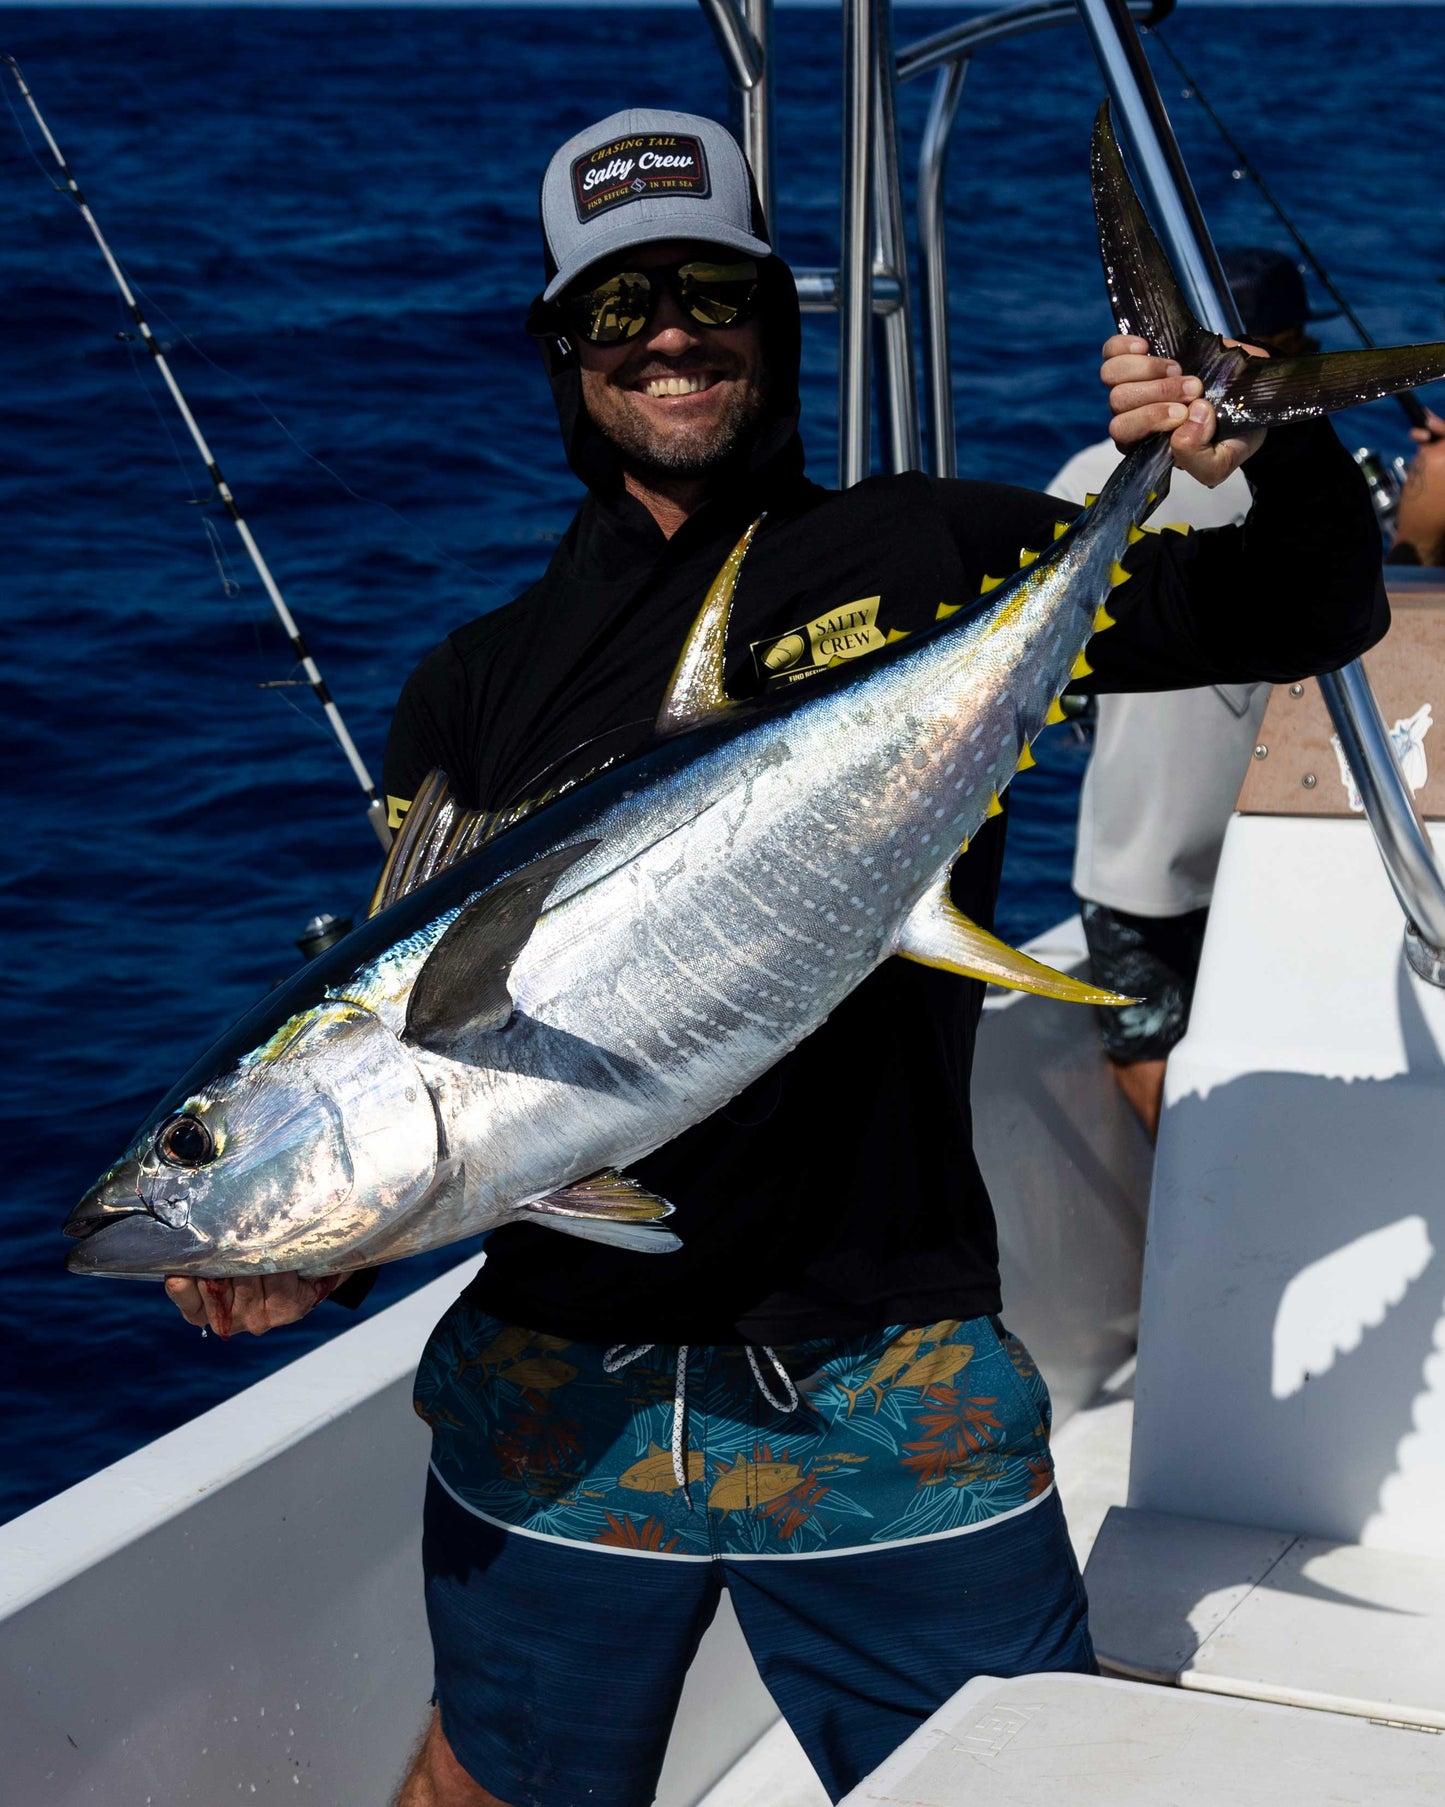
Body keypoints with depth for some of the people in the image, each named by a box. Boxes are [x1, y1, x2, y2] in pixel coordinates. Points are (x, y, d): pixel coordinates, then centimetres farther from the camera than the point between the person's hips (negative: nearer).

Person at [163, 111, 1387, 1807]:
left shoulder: (934, 560, 3)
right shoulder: (477, 685, 8)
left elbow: (1315, 615, 5)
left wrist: (1268, 468, -16)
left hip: (890, 1393, -1)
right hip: (558, 1395, 2)